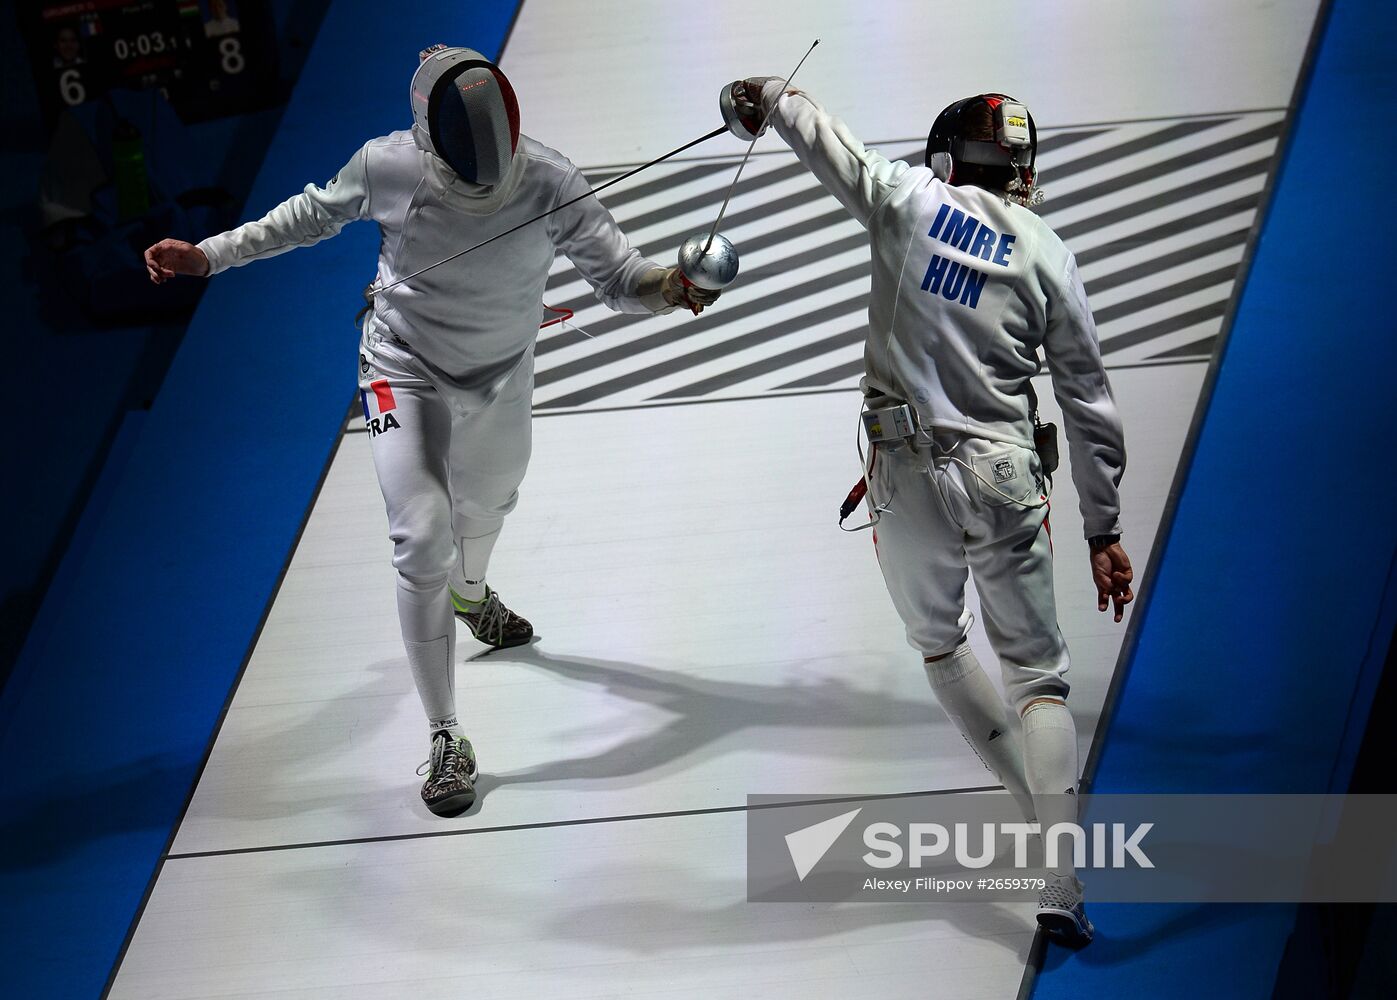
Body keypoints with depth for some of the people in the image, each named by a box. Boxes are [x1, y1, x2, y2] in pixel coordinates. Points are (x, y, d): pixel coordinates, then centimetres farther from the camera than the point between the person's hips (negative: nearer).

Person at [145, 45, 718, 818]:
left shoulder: (549, 183, -29)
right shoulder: (388, 166, -28)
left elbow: (617, 277, -27)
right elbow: (317, 212, -7)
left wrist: (670, 286, -50)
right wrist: (210, 255, -9)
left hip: (501, 375, 3)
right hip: (407, 375, -3)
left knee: (488, 501, 29)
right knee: (423, 543, -18)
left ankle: (470, 593, 67)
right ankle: (446, 742, -5)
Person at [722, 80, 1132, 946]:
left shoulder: (906, 198, 0)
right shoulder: (1047, 255, 3)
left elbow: (822, 137, 14)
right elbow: (1090, 407, 5)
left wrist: (766, 96, 35)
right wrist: (1105, 532, 12)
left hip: (907, 477, 1)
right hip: (1002, 481, 0)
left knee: (939, 642, 26)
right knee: (1038, 673, 8)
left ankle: (1040, 808, 30)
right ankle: (1061, 880, -8)